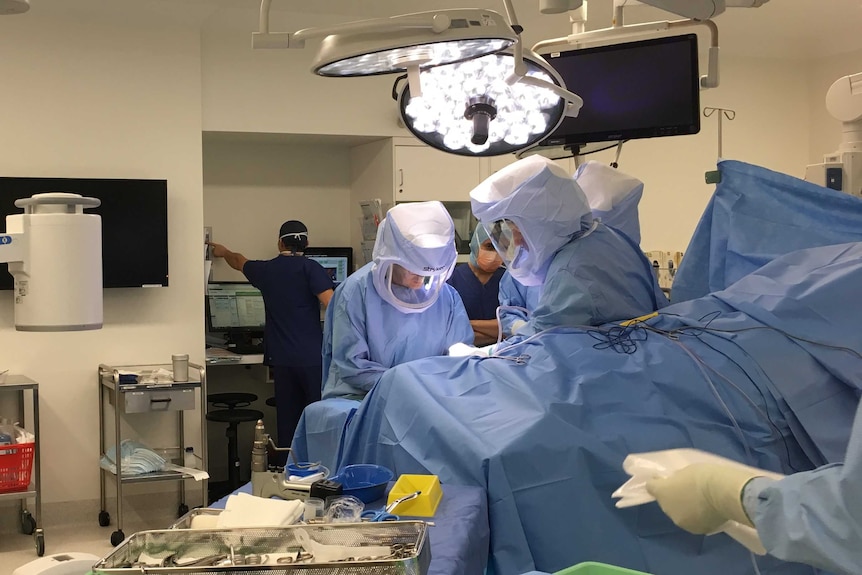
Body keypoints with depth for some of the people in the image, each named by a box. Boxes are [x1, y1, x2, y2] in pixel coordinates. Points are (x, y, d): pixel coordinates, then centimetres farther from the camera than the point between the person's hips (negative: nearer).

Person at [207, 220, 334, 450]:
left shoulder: (265, 270, 11)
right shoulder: (309, 268, -5)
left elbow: (240, 262, 33)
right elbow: (332, 305, -15)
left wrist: (225, 252, 55)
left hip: (281, 359, 5)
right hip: (312, 357, -4)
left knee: (287, 420, 9)